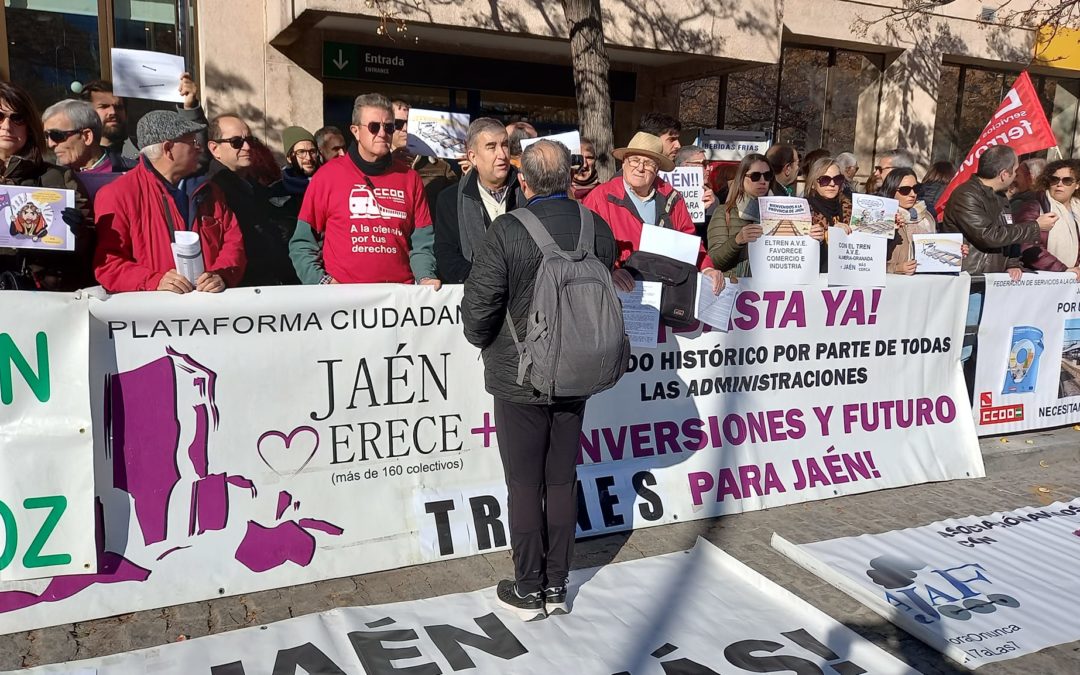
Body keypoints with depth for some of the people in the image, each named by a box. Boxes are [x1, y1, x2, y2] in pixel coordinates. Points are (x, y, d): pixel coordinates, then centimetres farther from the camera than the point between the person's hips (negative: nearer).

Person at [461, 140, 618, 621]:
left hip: (519, 378, -4)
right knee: (563, 481, 14)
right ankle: (557, 586, 26)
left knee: (524, 485, 8)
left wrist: (484, 340, 6)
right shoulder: (598, 229, -4)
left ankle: (529, 591, 20)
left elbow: (479, 307, -15)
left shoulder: (506, 231, -18)